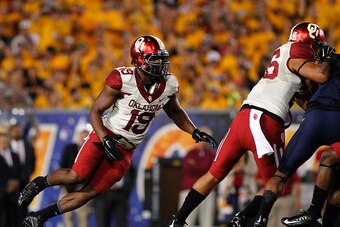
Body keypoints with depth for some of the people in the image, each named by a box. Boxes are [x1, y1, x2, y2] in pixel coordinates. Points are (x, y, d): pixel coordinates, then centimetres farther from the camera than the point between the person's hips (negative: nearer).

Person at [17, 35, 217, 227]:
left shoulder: (169, 84, -4)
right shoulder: (123, 79, -19)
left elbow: (175, 112, 18)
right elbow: (95, 111, -12)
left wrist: (195, 132, 5)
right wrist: (105, 140, -24)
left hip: (126, 150, 4)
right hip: (106, 135, -4)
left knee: (90, 192, -4)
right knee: (78, 176, -23)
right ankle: (40, 183, 9)